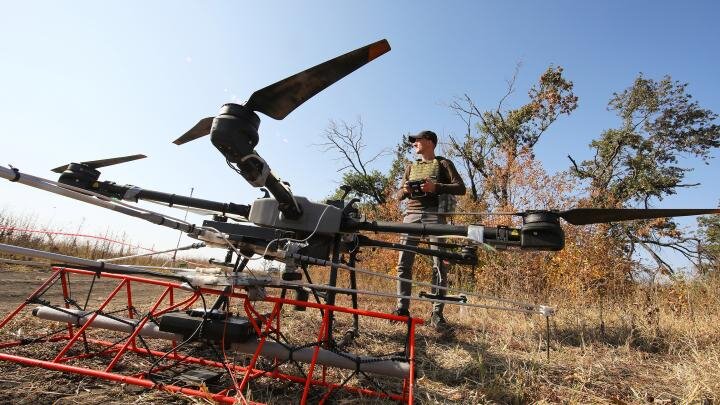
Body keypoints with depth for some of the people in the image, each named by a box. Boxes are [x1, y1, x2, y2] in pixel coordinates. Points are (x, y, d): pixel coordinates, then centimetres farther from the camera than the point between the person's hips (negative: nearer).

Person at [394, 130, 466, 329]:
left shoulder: (443, 163, 11)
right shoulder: (411, 167, 25)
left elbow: (460, 188, 0)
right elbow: (399, 195, 22)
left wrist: (436, 187, -15)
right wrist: (406, 190, -2)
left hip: (434, 215, -4)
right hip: (411, 215, 4)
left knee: (439, 264, -8)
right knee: (404, 263, -4)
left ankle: (437, 313, -3)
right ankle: (402, 307, 3)